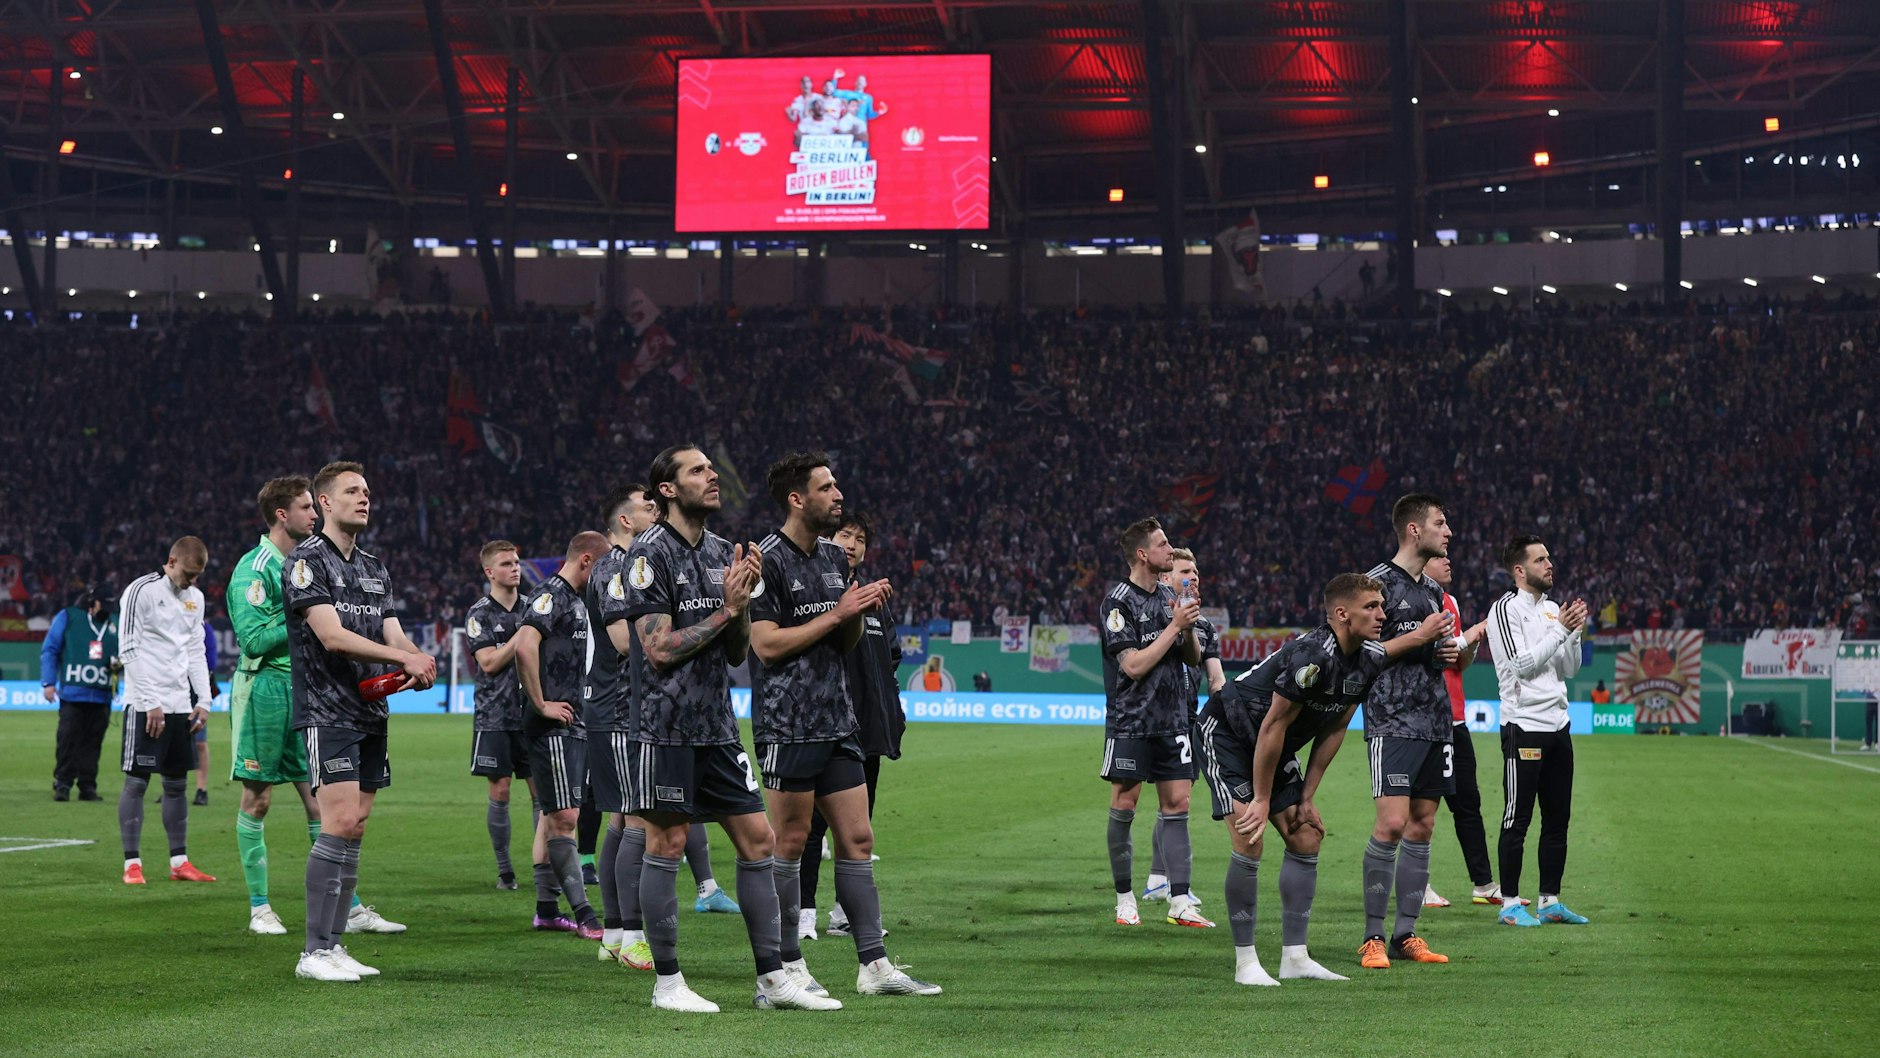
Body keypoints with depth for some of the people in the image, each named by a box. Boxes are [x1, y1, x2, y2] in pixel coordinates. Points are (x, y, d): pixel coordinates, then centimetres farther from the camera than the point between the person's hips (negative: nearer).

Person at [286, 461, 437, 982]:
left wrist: (417, 664, -11)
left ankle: (335, 944, 10)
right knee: (340, 825, -15)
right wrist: (404, 658, -20)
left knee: (354, 829, 6)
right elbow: (332, 636, -17)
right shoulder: (306, 559, -6)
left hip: (370, 713, 8)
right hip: (326, 711, -8)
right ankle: (314, 952, -11)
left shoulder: (374, 567, 18)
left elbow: (393, 635, 13)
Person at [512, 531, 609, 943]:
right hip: (553, 726, -10)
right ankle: (583, 915, -12)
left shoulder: (576, 600, 19)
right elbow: (524, 646, -27)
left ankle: (546, 909, 17)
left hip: (574, 724, 10)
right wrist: (541, 704, -21)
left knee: (555, 816, 12)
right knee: (564, 816, -10)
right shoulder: (550, 595, -12)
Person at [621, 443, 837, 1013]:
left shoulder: (722, 551, 14)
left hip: (717, 725, 7)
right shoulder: (650, 553, -9)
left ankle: (772, 978, 10)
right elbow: (660, 648, -15)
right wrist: (727, 608, -12)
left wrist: (744, 600, -2)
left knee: (758, 840, 5)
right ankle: (667, 982, 6)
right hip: (667, 725, -7)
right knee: (666, 845, -2)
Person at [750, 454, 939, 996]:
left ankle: (874, 963, 8)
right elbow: (767, 644, -16)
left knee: (858, 839, 5)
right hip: (787, 725, -8)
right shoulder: (768, 560, -9)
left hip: (837, 723, 8)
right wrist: (838, 612, -14)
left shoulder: (835, 558, 15)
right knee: (790, 843, -1)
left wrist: (862, 612, 0)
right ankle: (788, 966, 7)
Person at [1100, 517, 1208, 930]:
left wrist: (1189, 627, -5)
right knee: (1124, 805, -2)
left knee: (1177, 804, 0)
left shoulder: (1168, 597, 12)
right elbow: (1134, 665, -17)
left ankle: (1180, 902, 0)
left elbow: (1193, 658, 14)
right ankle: (1125, 898, 9)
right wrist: (1175, 625, -15)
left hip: (1173, 720, 6)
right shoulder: (1118, 601, -9)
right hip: (1130, 721, -6)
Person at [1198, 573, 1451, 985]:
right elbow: (1273, 727, -26)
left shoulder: (1368, 660, -5)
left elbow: (1334, 728, 9)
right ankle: (1245, 962, -10)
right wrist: (1262, 800, -19)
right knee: (1249, 841, -18)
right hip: (1226, 733, -9)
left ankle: (1294, 958, 8)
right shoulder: (1312, 655, -32)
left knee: (1306, 838, 4)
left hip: (1274, 750, 9)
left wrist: (1307, 796, 5)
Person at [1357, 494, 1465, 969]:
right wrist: (1418, 639, -15)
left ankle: (1406, 933, 12)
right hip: (1392, 721, -8)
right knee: (1392, 823, -14)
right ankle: (1373, 937, -7)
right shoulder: (1379, 583, -6)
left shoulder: (1433, 590, 18)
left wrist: (1448, 653, 7)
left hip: (1435, 723, 8)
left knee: (1422, 825, 7)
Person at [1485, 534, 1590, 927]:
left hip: (1557, 725, 8)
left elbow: (1569, 670, 16)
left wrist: (1574, 633, 1)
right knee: (1517, 820, -4)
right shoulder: (1506, 609, -8)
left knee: (1558, 819, 10)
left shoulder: (1552, 608, 16)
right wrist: (1559, 630, -15)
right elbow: (1522, 664, -17)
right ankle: (1510, 905, 1)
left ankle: (1550, 901, 17)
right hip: (1524, 726, -8)